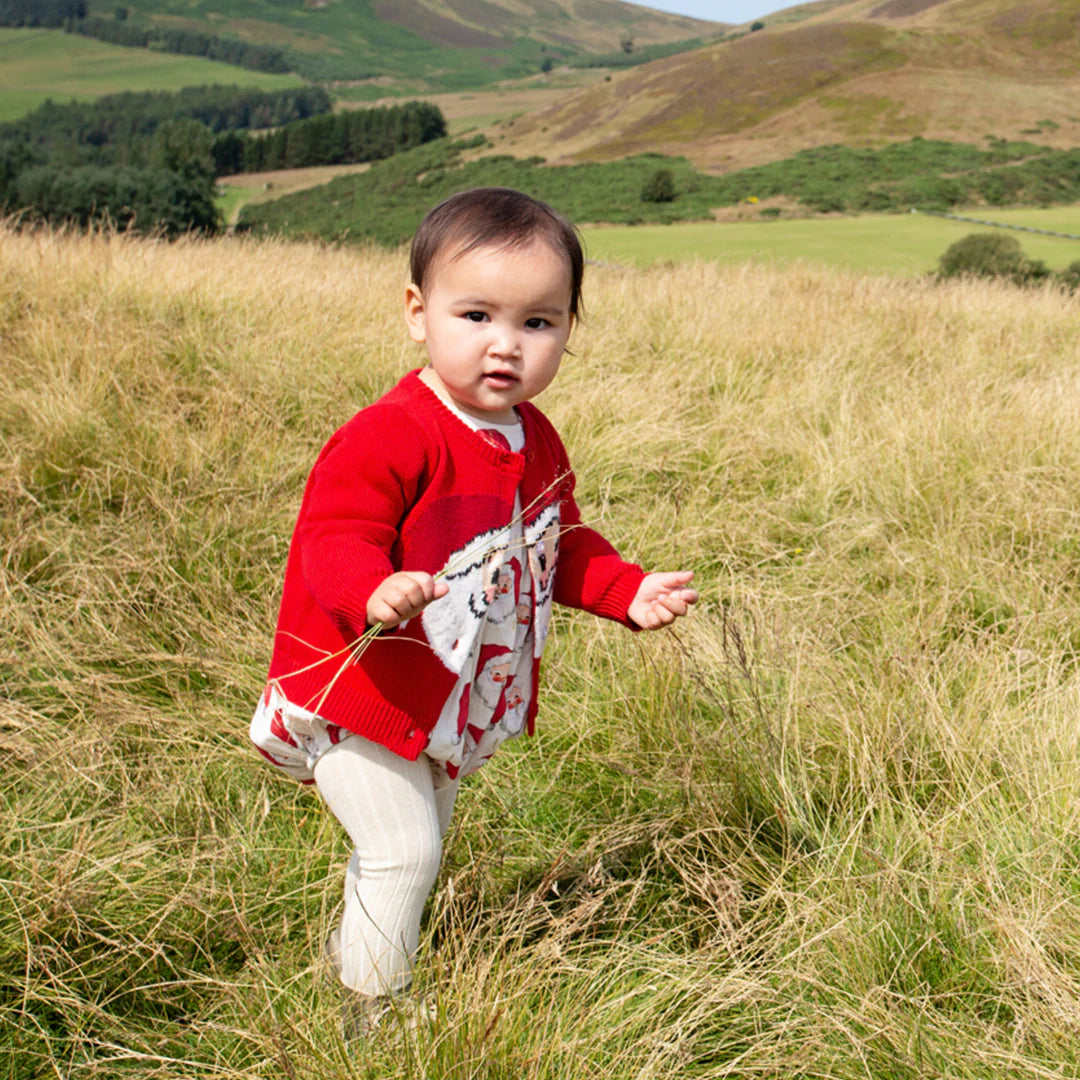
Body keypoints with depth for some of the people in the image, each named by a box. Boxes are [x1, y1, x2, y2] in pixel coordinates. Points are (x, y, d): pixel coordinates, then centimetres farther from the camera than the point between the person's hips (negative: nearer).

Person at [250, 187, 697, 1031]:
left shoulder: (536, 443, 1)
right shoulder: (388, 439, -26)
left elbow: (561, 547, 14)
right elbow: (333, 538, -32)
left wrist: (629, 592, 0)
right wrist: (374, 593, -52)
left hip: (462, 705, 8)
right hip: (360, 696, -8)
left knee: (420, 846, 23)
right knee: (405, 850, -5)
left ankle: (352, 949, 48)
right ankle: (374, 1009, 18)